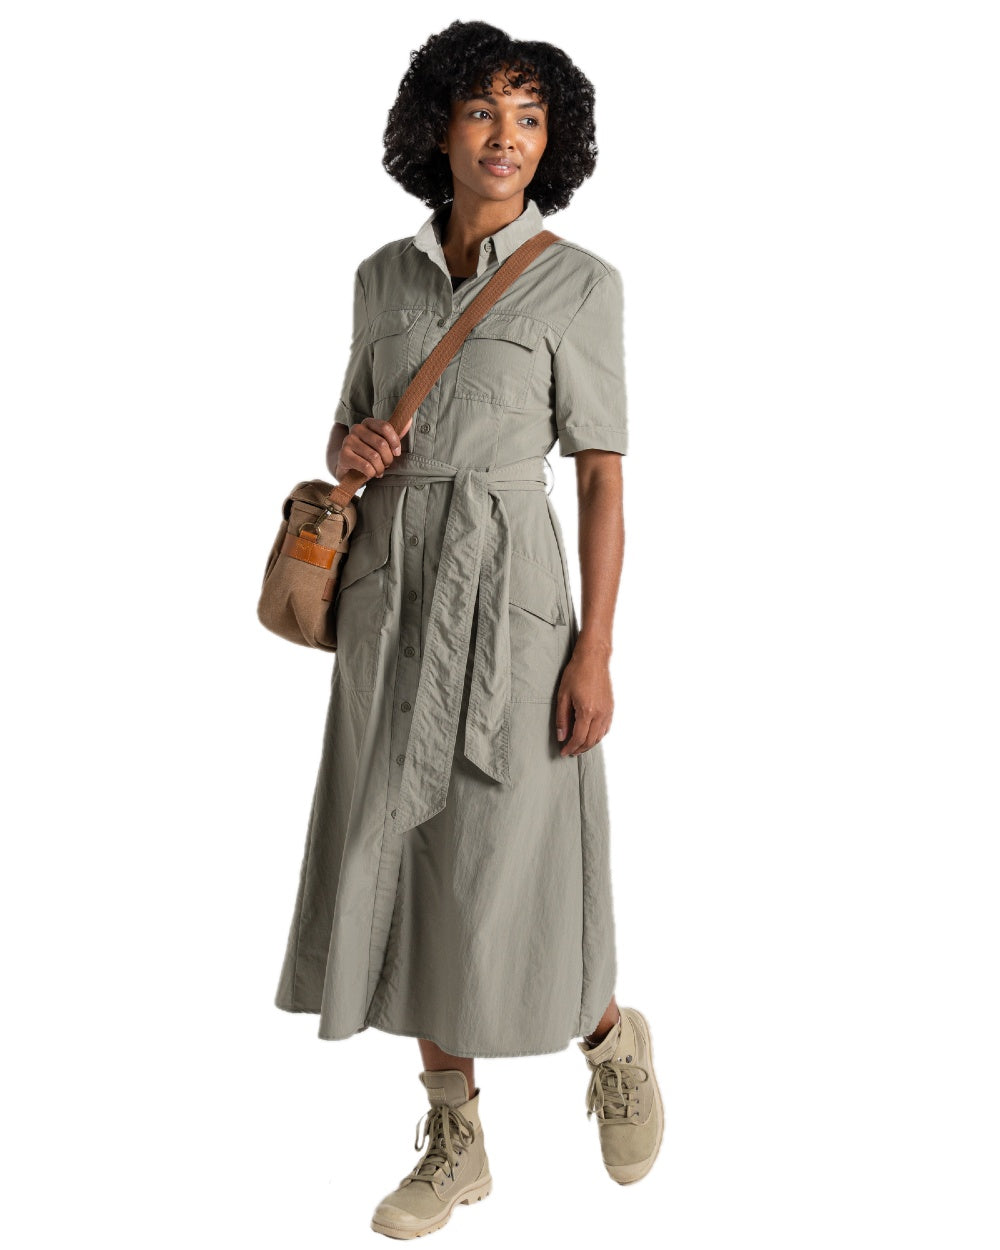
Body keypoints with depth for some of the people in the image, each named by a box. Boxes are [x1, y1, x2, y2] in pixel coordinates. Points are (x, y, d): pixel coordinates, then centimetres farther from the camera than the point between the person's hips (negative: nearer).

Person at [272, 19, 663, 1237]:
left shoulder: (579, 282, -4)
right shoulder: (385, 276, 9)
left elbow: (604, 480, -5)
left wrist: (596, 653, -11)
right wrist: (352, 450, -8)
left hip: (508, 594, -4)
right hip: (391, 591, 5)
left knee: (500, 880, -3)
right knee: (412, 862, 5)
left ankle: (612, 1040, 28)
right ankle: (455, 1143, 19)